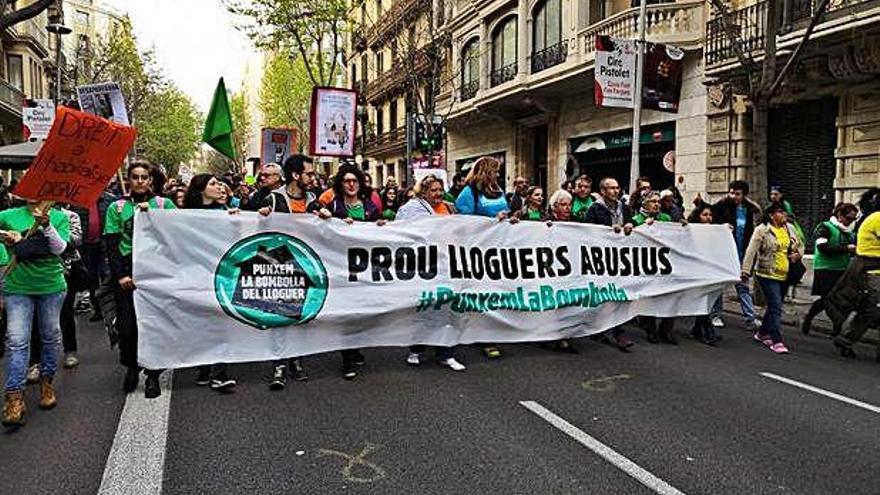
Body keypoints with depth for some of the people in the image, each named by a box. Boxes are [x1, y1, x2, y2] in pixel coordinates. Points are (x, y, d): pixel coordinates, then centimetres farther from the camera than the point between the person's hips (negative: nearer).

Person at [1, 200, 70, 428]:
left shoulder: (59, 217, -1)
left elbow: (59, 248, -12)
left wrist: (46, 225, -24)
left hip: (51, 287, 1)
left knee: (50, 336, 12)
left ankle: (47, 382, 30)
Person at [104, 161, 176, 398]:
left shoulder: (164, 204, 8)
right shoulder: (117, 208, 9)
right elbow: (111, 245, 4)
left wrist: (151, 212, -8)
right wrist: (120, 274, -6)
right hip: (126, 271, 1)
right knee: (127, 324, 0)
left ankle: (153, 374, 9)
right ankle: (131, 367, 23)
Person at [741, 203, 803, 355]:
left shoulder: (790, 228, 9)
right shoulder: (762, 230, -9)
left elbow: (800, 246, 22)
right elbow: (751, 251, -12)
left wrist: (798, 254, -1)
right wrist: (746, 271, -18)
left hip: (785, 275, 6)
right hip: (768, 274, -6)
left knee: (774, 306, 15)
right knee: (776, 307, -11)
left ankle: (762, 333, 31)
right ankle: (777, 341, -7)